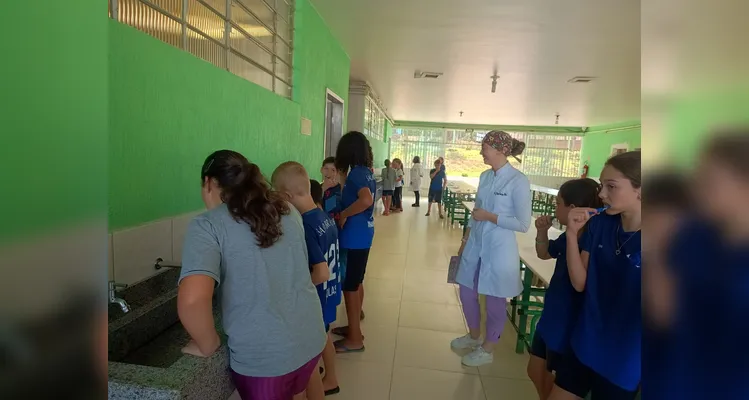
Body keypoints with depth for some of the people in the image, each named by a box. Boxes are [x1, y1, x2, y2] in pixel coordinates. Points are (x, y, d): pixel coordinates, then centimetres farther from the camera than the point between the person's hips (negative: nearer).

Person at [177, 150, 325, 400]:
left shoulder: (208, 225, -12)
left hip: (264, 355, -5)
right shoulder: (287, 210, 5)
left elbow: (192, 299, -27)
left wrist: (208, 346, -10)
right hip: (312, 337, 6)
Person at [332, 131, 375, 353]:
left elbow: (366, 200, -33)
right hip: (363, 234, 9)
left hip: (354, 236, -9)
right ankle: (354, 327, 34)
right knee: (356, 282, 19)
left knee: (349, 285, 2)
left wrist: (343, 215, -22)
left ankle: (354, 339, 13)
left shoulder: (355, 173, -17)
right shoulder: (366, 171, 10)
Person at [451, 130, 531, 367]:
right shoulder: (485, 176, 5)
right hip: (475, 245, 7)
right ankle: (474, 336, 41)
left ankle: (487, 349, 30)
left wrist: (490, 216, -16)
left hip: (499, 249, -7)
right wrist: (464, 241, 14)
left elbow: (523, 224, -16)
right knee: (467, 293, 16)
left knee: (495, 301, 10)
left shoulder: (518, 181, -16)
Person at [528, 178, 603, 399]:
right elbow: (544, 254, 17)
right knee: (536, 371, 23)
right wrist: (542, 231, -1)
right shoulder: (569, 236, 0)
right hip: (551, 318, 8)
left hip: (568, 327, -8)